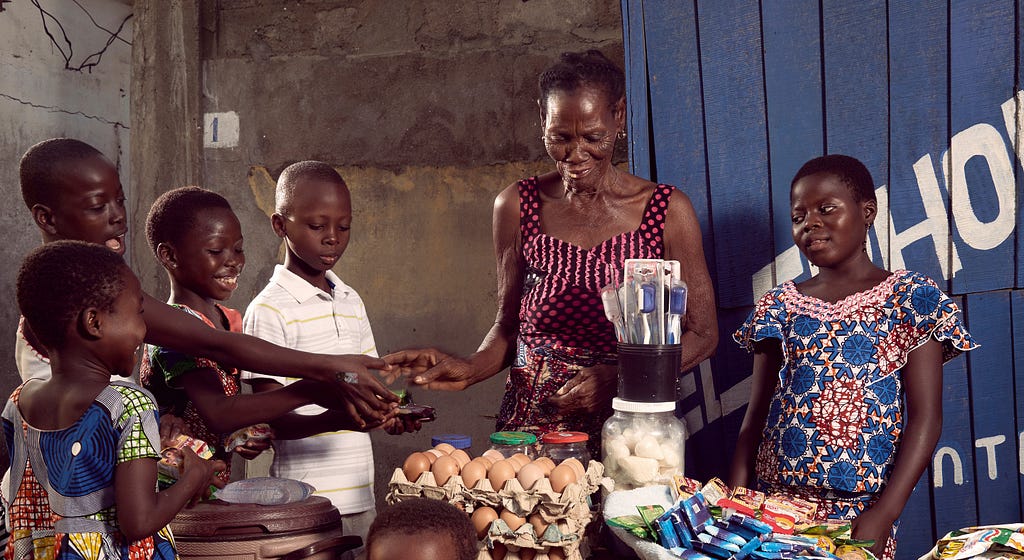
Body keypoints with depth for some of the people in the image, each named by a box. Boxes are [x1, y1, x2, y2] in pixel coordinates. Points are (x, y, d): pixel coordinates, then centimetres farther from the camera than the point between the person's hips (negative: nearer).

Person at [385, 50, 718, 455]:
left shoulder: (667, 211, -3)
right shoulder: (516, 207, 3)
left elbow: (702, 334, 0)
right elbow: (508, 325, 11)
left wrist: (619, 377, -14)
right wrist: (470, 370, -9)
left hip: (626, 432, -1)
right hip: (530, 426, 2)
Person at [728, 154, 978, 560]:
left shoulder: (913, 298, -3)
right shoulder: (779, 307, 6)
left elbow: (925, 417, -7)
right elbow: (756, 416, 6)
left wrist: (885, 513, -16)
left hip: (861, 509, -2)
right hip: (776, 497, 3)